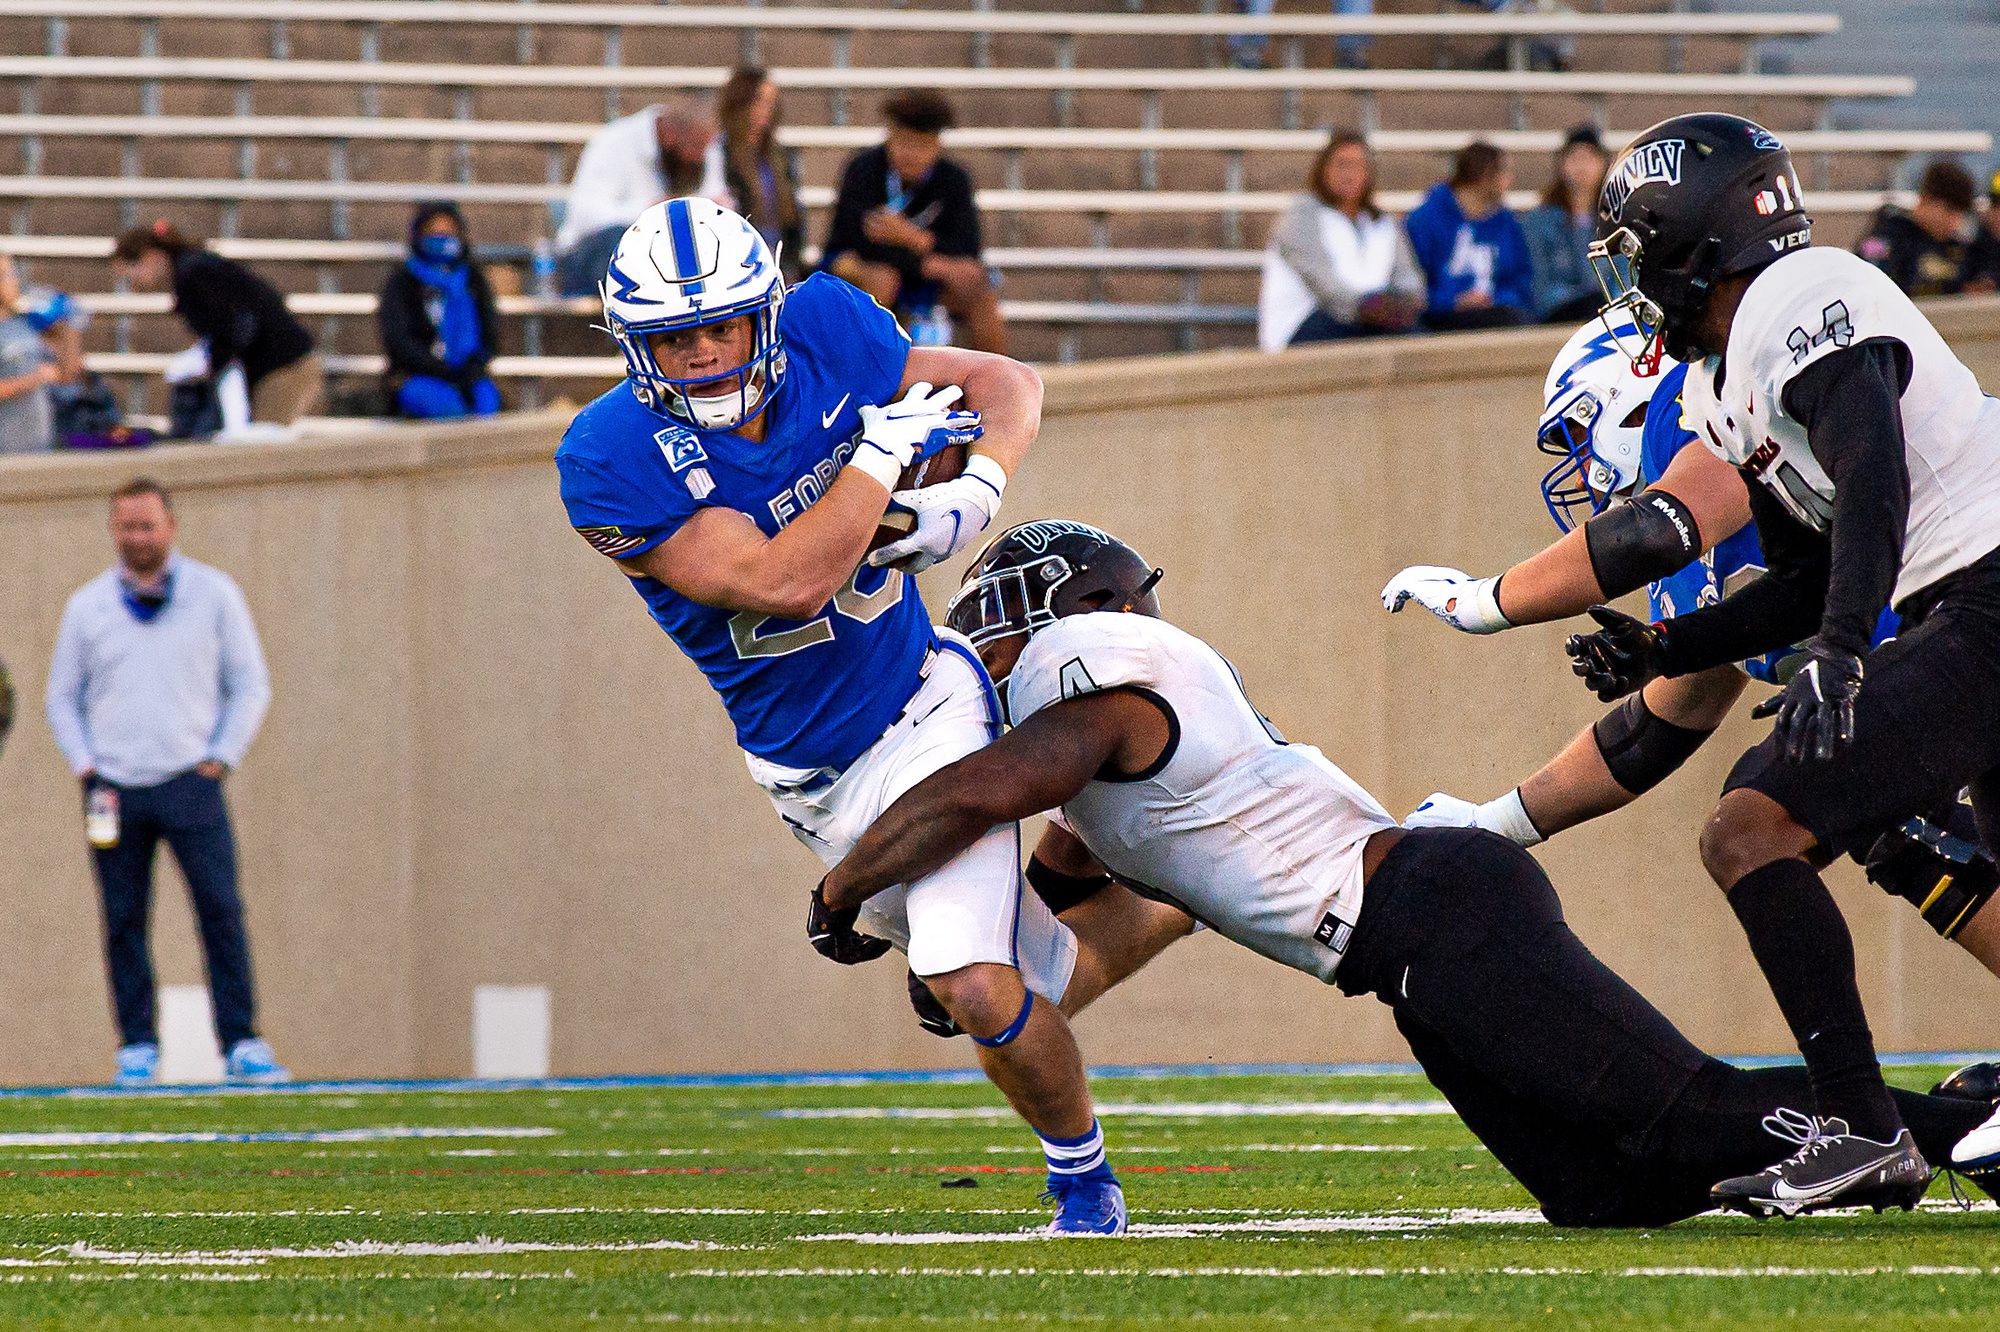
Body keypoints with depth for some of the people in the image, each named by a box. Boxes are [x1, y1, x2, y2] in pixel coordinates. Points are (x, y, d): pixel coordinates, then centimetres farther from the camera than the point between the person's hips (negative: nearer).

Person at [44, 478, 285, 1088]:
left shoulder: (214, 594, 6)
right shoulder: (87, 606, 10)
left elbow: (251, 685, 9)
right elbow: (62, 697, 16)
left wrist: (220, 758, -2)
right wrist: (84, 766, 3)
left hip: (190, 781, -2)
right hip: (115, 786, 2)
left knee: (221, 910, -10)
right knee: (123, 919, 0)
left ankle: (242, 1044, -9)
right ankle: (137, 1048, 6)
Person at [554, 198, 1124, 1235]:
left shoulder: (825, 330, -11)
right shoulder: (611, 460, -22)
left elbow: (1007, 385, 4)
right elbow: (784, 582, -30)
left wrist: (975, 492, -16)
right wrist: (885, 450, -22)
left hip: (927, 710, 0)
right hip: (815, 778, 0)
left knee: (979, 990, -15)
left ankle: (1082, 1176, 12)